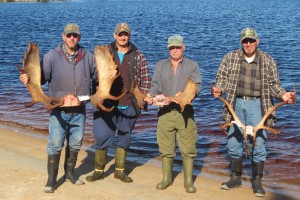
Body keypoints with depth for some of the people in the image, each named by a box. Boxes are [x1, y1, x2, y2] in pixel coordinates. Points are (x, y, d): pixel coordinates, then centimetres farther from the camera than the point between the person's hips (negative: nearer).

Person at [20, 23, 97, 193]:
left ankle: (70, 173, 33)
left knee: (75, 144, 15)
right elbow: (41, 76, -8)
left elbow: (98, 74, 12)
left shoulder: (87, 56, 5)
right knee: (55, 145, -2)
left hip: (79, 110, 3)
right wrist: (28, 79, -28)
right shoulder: (52, 56, -4)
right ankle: (51, 180, 9)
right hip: (59, 110, -3)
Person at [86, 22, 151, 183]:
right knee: (102, 138, -1)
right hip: (107, 104, -1)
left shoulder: (138, 56, 3)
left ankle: (120, 170, 25)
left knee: (125, 139, 11)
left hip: (129, 105, 1)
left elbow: (146, 79, 5)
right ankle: (99, 170, 15)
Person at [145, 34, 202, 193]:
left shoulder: (192, 65, 8)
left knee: (188, 148, -2)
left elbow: (197, 86, -3)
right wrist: (151, 95, -17)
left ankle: (188, 180, 9)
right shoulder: (160, 65, 15)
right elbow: (156, 85, 5)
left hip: (185, 110, -2)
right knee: (165, 147, 6)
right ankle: (166, 178, 20)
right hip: (165, 110, 2)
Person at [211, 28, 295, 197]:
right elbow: (223, 78, 4)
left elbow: (273, 84, 2)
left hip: (257, 104, -2)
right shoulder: (230, 58, 4)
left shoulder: (268, 61, 1)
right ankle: (236, 178, 24)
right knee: (234, 142, 9)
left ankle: (257, 182, 10)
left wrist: (283, 95, -17)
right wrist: (219, 89, -18)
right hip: (236, 103, 2)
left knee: (258, 143, -2)